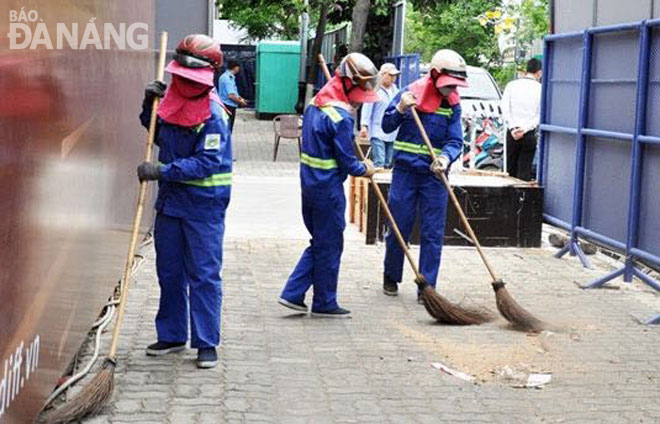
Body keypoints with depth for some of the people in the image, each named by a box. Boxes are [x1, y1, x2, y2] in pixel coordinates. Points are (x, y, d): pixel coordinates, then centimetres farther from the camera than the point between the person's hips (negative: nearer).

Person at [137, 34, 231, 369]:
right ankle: (171, 335, 28)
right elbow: (157, 134, 21)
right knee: (169, 271, 15)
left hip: (204, 203, -7)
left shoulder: (213, 114, -17)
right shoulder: (171, 101, 5)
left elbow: (207, 162, -23)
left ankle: (206, 343, 6)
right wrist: (149, 104, 3)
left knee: (204, 274, -2)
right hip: (170, 198, 8)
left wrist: (163, 171, -28)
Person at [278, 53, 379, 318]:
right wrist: (365, 169, 3)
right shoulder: (341, 117, -20)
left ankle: (292, 293, 16)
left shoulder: (314, 105, 9)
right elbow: (347, 162, -16)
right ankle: (324, 303, 16)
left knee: (320, 242, 18)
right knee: (329, 246, 5)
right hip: (328, 188, -9)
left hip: (309, 183, 9)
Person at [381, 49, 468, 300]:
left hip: (434, 175, 1)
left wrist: (445, 158, -25)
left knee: (433, 233, 0)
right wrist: (400, 109, -20)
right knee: (398, 227, 7)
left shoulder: (453, 105, 2)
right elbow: (387, 127, 0)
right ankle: (391, 277, 27)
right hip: (405, 170, -1)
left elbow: (455, 141, -3)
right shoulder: (411, 93, -3)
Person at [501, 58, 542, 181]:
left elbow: (505, 109, -3)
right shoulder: (540, 89, -3)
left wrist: (512, 128, -6)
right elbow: (541, 115, -8)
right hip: (529, 135, -2)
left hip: (512, 133, 2)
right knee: (524, 171, 2)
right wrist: (525, 128, -10)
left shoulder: (511, 85, 3)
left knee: (510, 170, 8)